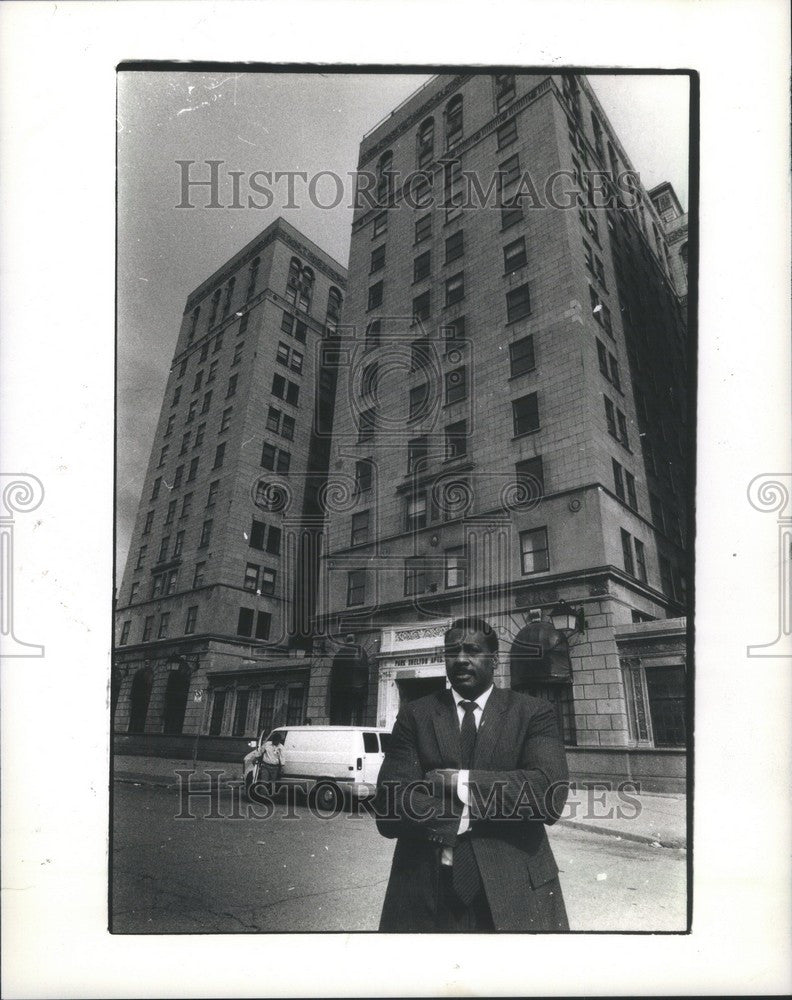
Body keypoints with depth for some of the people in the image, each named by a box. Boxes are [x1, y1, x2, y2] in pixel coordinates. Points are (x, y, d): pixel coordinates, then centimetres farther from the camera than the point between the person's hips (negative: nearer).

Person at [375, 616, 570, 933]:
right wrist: (468, 818, -17)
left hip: (514, 890, 0)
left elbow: (550, 793, -17)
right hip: (426, 892, 1)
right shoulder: (414, 715, 1)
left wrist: (460, 781, -17)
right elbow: (388, 810, -9)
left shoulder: (533, 713, -1)